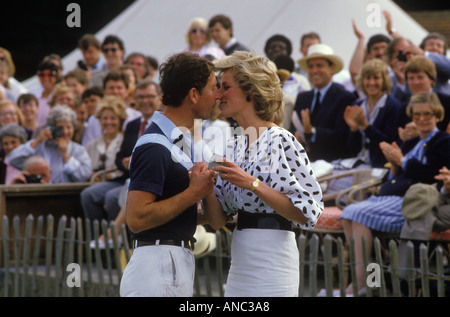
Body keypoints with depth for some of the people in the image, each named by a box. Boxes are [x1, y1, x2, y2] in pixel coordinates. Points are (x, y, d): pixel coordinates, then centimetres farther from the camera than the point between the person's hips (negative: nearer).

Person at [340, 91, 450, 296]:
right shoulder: (409, 144, 25)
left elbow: (429, 173, -11)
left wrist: (401, 160, -6)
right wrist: (394, 163, 3)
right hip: (389, 197, 8)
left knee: (361, 214, -26)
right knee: (349, 213, -18)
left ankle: (360, 283, -25)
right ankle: (359, 272, -20)